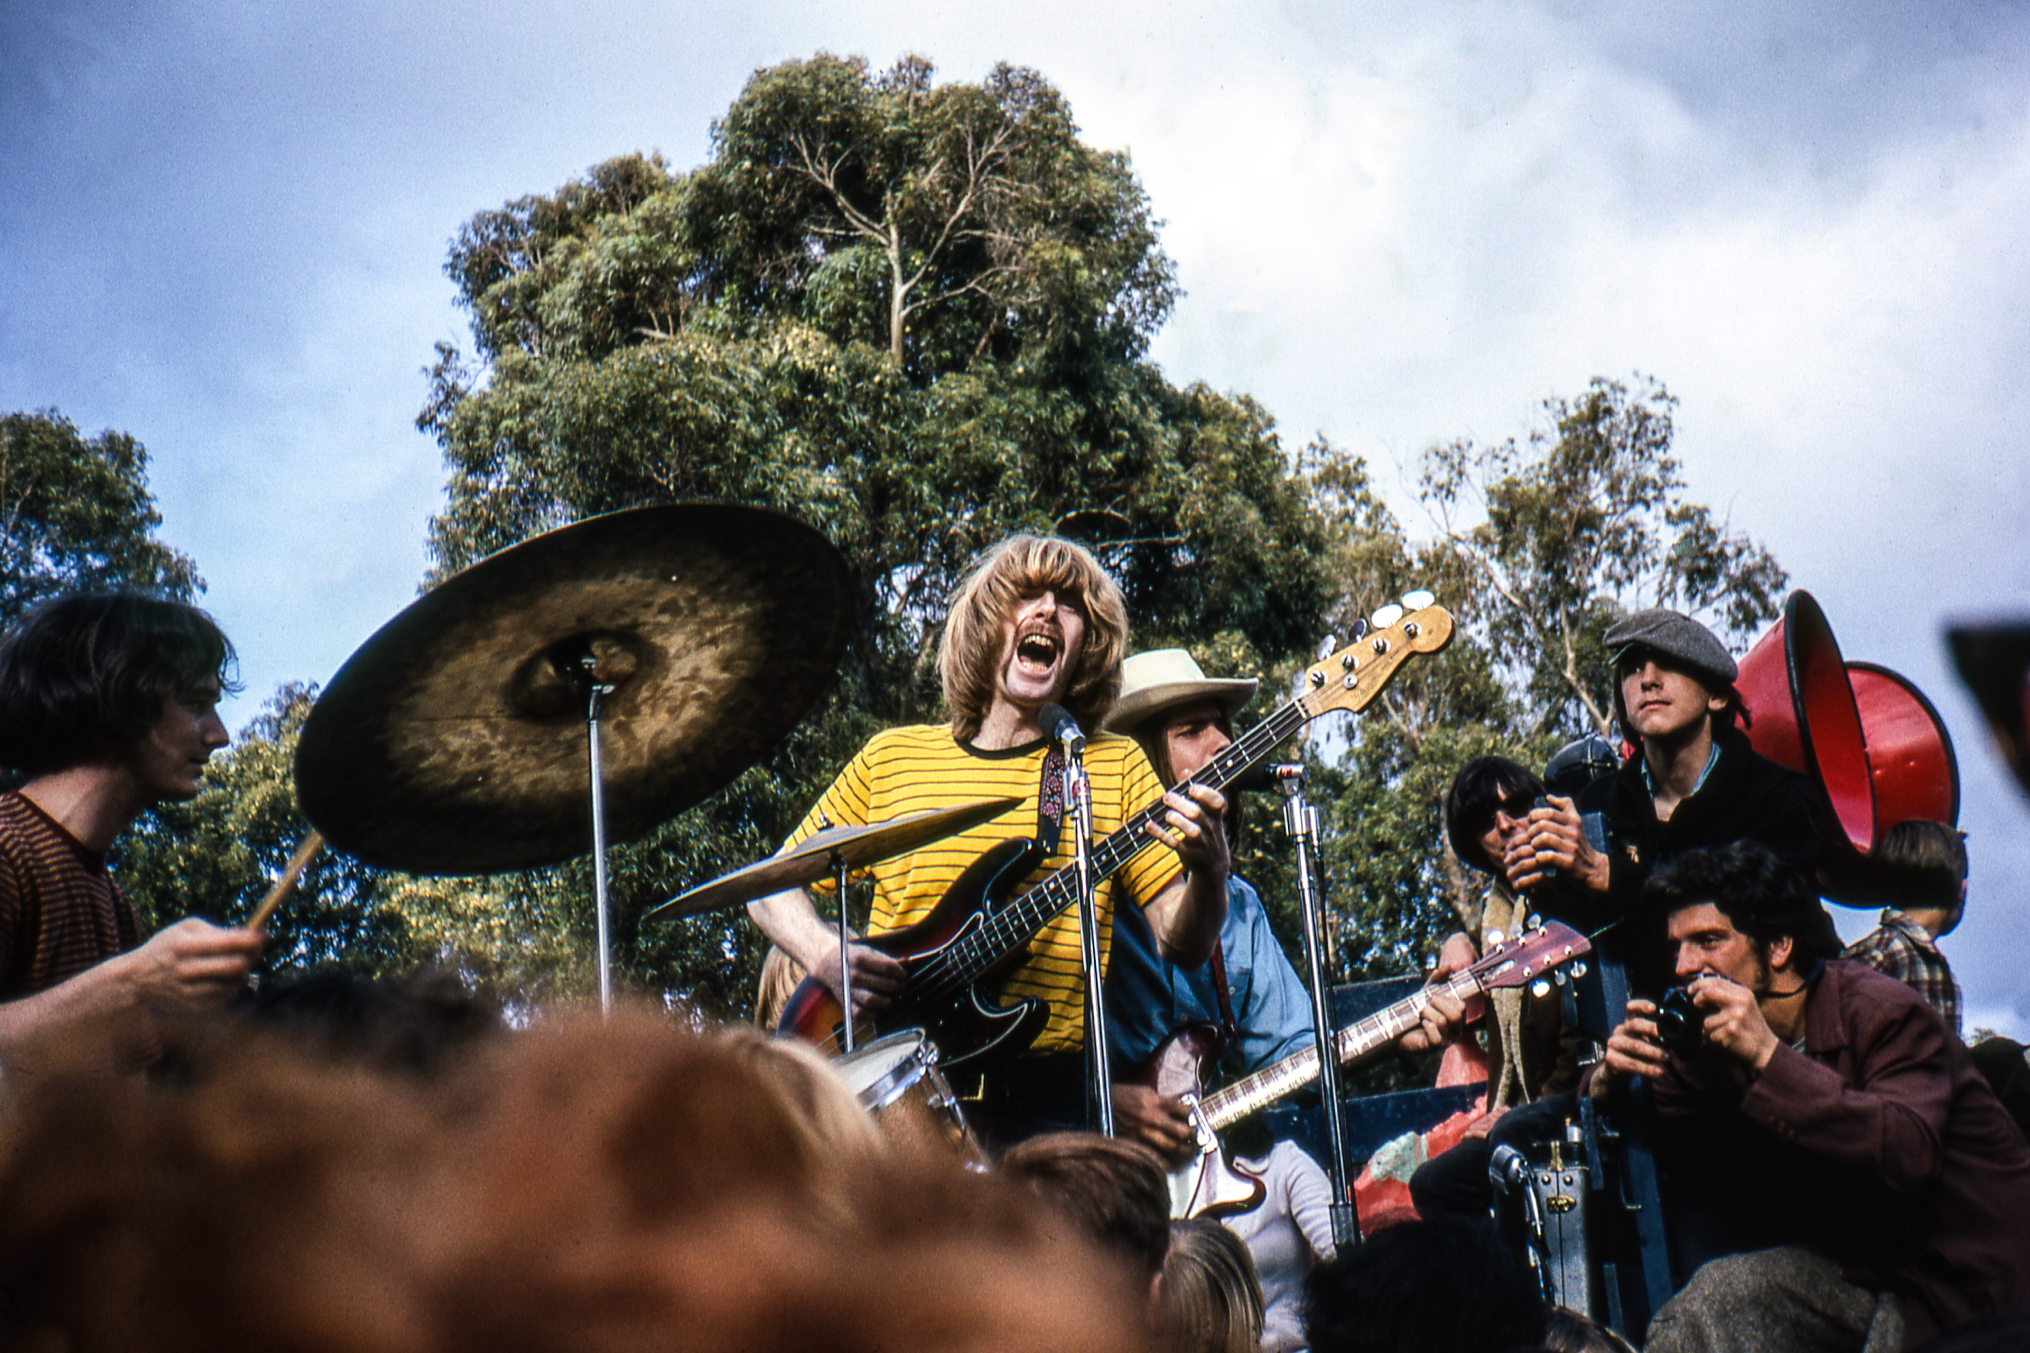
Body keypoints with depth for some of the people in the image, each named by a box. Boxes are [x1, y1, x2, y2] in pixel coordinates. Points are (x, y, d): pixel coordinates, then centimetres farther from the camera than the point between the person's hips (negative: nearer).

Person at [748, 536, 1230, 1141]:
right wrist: (829, 958, -3)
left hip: (1048, 1101, 0)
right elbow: (772, 888, 17)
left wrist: (1207, 874, -18)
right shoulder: (891, 757, 12)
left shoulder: (1116, 765, 10)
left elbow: (1182, 944, 3)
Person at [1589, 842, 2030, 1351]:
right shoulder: (1714, 1033, 1)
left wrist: (1769, 1058, -37)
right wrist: (1610, 1079, -18)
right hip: (1864, 1265, 6)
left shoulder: (1883, 1012, -19)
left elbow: (1908, 1153, -34)